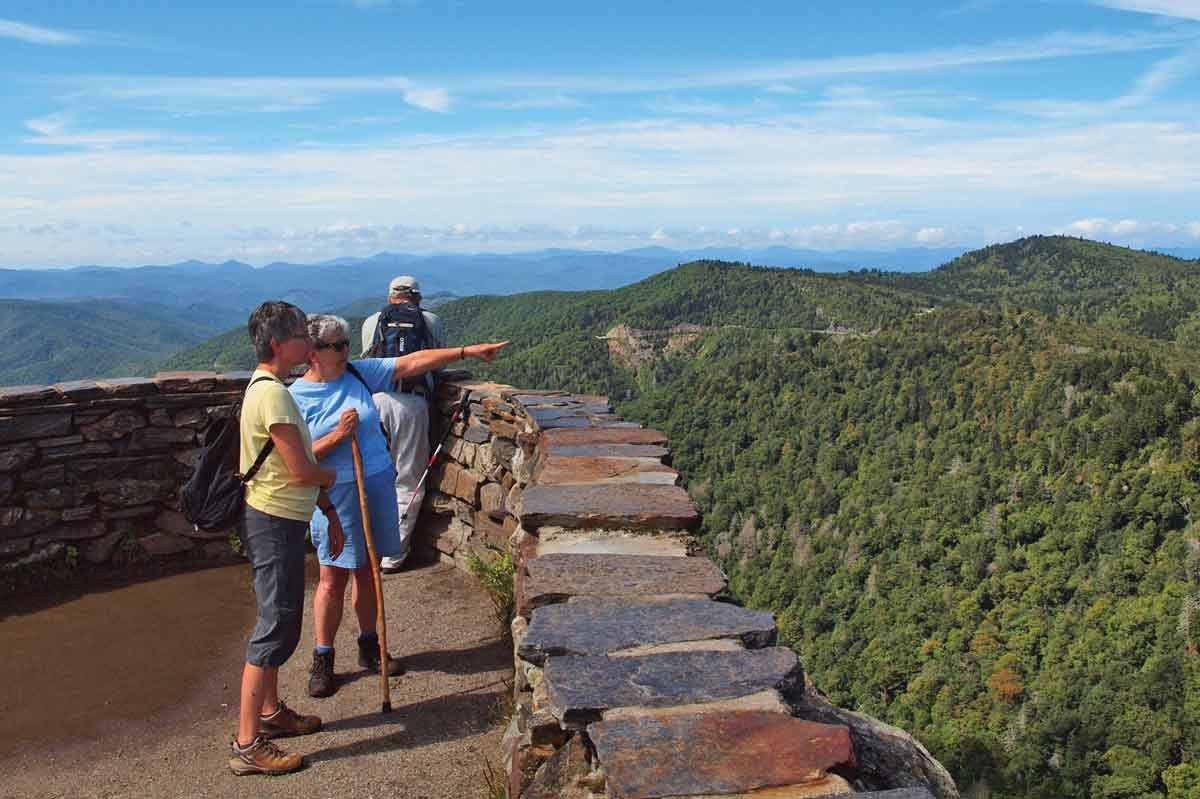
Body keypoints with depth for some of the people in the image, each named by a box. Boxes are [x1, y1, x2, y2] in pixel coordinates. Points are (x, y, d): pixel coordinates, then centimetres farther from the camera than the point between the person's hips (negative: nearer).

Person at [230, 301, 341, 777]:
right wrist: (332, 476, 1)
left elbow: (300, 466, 16)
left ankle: (270, 712, 34)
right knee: (276, 628, -5)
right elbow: (302, 471, -22)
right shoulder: (272, 393, -20)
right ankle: (247, 744, 3)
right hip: (274, 523, -10)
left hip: (279, 521, 10)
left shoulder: (267, 388, 13)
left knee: (280, 622, 20)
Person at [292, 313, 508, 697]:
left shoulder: (359, 373, 3)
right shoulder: (297, 398, -8)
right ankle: (322, 659, 16)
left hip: (378, 485, 4)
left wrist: (467, 351, -2)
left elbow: (413, 362, 1)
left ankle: (370, 646, 29)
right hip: (336, 495, -4)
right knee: (333, 578, 0)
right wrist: (337, 436, -21)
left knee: (368, 569, 14)